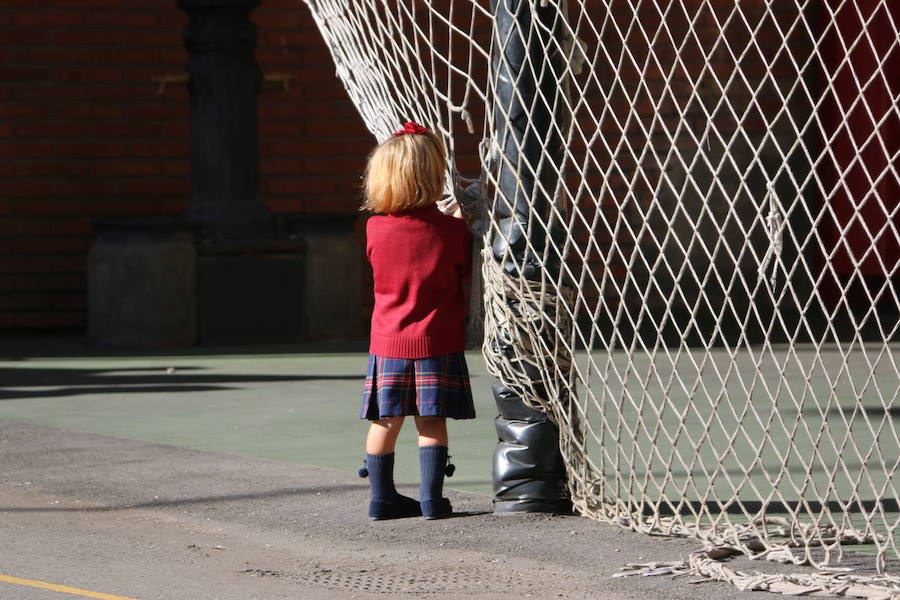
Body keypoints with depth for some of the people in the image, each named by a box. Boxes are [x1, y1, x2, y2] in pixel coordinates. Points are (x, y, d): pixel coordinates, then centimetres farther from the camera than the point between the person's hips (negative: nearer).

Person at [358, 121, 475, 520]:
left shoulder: (375, 229, -4)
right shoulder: (452, 230, -12)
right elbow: (465, 276, 0)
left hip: (388, 341, 3)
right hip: (437, 341, -3)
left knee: (386, 420, 10)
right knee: (432, 421, 3)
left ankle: (382, 496, 15)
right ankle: (431, 497, 3)